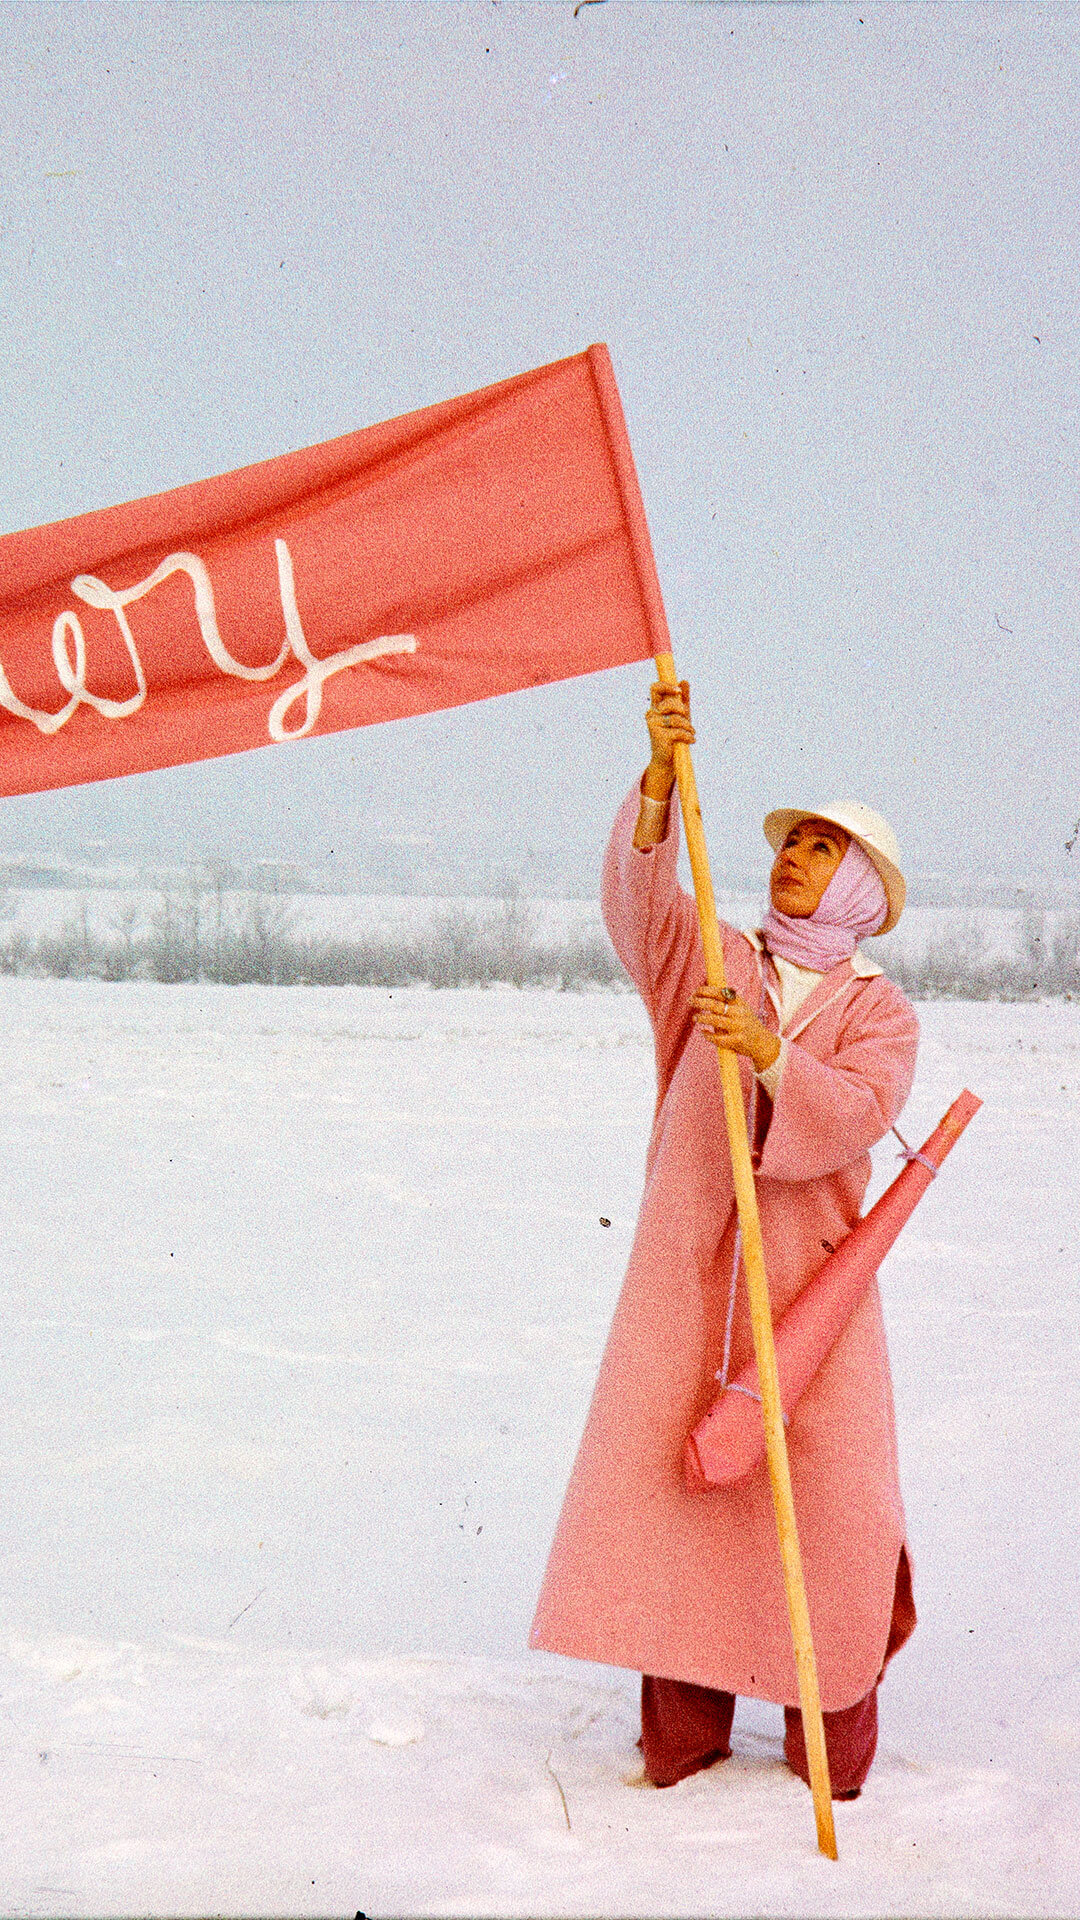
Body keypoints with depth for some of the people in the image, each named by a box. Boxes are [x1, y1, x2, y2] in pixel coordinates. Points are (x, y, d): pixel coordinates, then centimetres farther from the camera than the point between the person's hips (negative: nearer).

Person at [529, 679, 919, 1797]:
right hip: (686, 1271, 2)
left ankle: (832, 1744, 9)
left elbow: (854, 1116, -12)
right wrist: (660, 776, -21)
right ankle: (681, 1737, 6)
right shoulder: (712, 965, 12)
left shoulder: (879, 1013, 7)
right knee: (671, 1483, -3)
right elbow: (638, 899, -7)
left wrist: (773, 1057, -29)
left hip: (811, 1280, -1)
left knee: (821, 1501, -3)